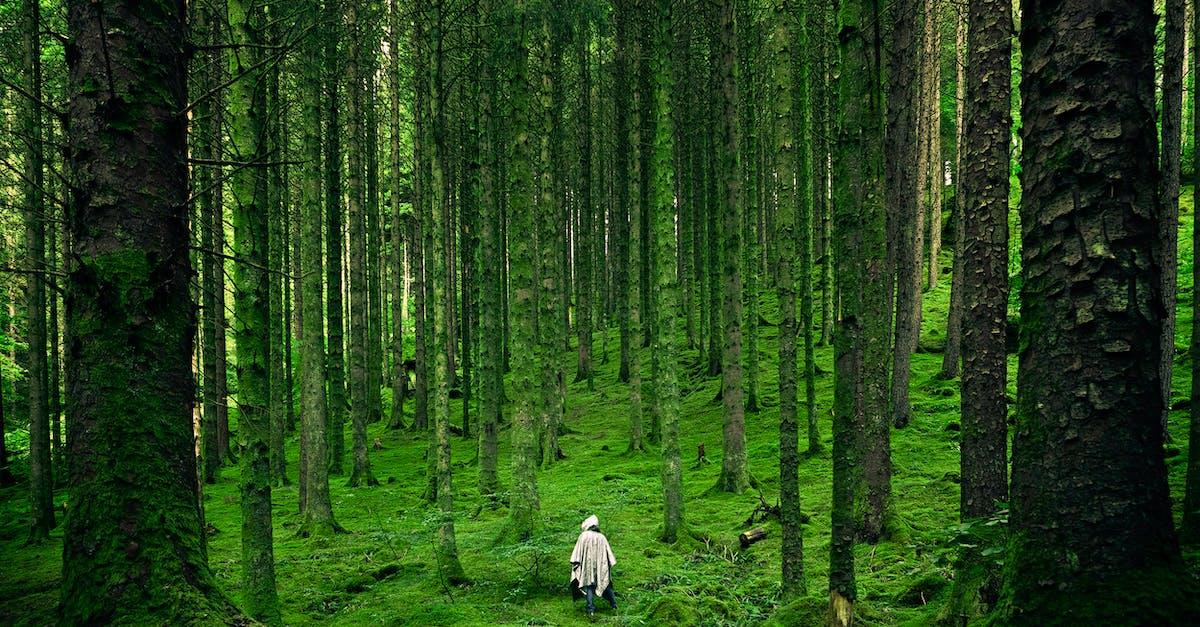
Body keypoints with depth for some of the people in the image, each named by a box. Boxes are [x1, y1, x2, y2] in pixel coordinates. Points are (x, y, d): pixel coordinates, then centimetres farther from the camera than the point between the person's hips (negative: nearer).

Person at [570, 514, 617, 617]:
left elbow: (577, 551, -6)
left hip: (587, 566, -3)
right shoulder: (602, 537, 6)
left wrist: (575, 563, -3)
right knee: (605, 583, 17)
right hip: (601, 566, 3)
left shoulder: (584, 536, -4)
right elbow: (608, 553, 7)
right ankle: (614, 605, 23)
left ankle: (591, 610, -14)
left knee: (588, 586, -2)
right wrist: (610, 564, 14)